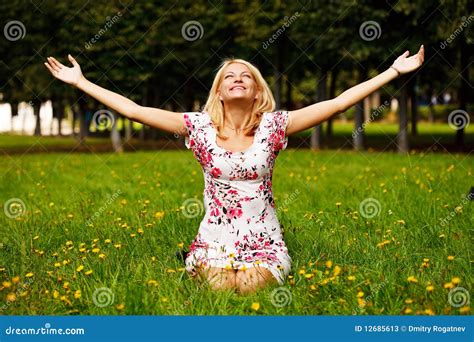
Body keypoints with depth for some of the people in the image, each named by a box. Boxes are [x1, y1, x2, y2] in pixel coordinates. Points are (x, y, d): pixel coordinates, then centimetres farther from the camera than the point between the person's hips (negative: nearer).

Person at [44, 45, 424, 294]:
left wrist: (394, 71, -11)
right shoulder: (199, 126, -2)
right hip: (216, 240, 0)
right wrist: (81, 82, -6)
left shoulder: (272, 125, -3)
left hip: (264, 243, 0)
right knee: (219, 293, -23)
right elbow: (134, 110, -3)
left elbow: (337, 103, -7)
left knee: (252, 291, -24)